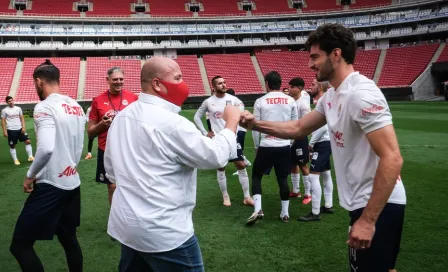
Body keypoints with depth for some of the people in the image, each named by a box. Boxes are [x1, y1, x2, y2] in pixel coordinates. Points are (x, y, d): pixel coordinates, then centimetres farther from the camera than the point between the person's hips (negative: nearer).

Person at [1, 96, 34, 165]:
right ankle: (15, 160, 16)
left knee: (28, 141, -4)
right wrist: (4, 131, -6)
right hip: (11, 130, -3)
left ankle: (30, 156, 4)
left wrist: (23, 127, -3)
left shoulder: (18, 108, 5)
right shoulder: (4, 110, -2)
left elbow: (22, 118, 8)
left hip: (20, 129, 3)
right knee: (12, 146, 5)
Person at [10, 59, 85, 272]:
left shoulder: (44, 107, -15)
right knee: (69, 240, 20)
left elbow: (46, 148, -27)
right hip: (73, 184, 8)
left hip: (51, 186, -8)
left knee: (20, 246, 4)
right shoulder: (76, 107, 9)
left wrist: (30, 175, -12)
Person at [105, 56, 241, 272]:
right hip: (165, 232, -8)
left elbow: (110, 169, 14)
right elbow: (216, 156, -16)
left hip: (126, 224, 9)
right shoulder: (171, 124, -22)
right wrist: (231, 121, -3)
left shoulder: (121, 117, 5)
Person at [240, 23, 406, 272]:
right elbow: (298, 128, 16)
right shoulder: (331, 96, 7)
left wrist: (368, 220, -26)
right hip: (365, 203, 9)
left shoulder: (361, 94, -23)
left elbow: (391, 159, -27)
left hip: (377, 206, -9)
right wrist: (255, 124, 3)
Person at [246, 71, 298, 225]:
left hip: (266, 146, -2)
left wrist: (257, 146, 11)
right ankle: (285, 213, 19)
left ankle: (257, 210, 2)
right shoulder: (291, 101, 2)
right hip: (285, 147, 3)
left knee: (256, 176, 14)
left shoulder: (260, 101, -4)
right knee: (283, 179, 14)